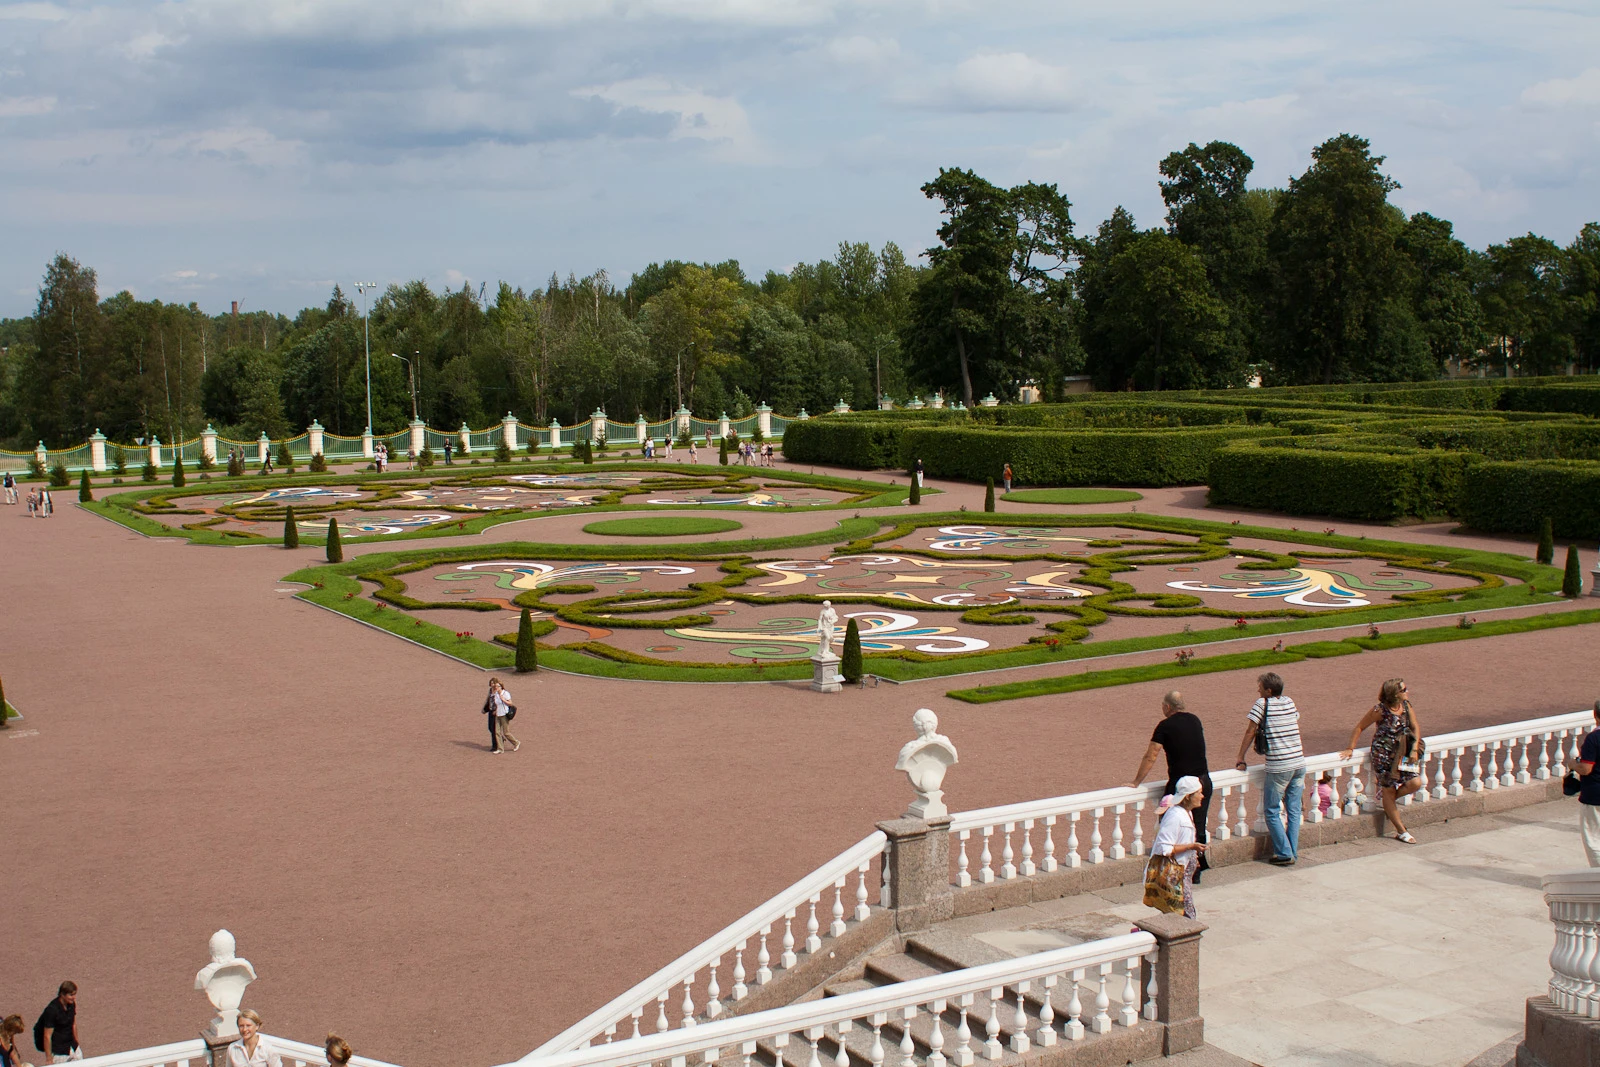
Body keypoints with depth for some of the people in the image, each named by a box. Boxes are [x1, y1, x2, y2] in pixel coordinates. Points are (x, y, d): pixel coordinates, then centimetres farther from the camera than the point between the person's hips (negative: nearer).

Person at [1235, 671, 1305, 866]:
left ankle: (1284, 854, 3)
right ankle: (1293, 852, 15)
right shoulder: (1290, 703, 10)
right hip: (1299, 764, 6)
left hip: (1278, 767, -6)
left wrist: (1240, 759, 5)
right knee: (1294, 811, 12)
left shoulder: (1262, 704, -6)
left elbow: (1250, 732, -3)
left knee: (1272, 812, 5)